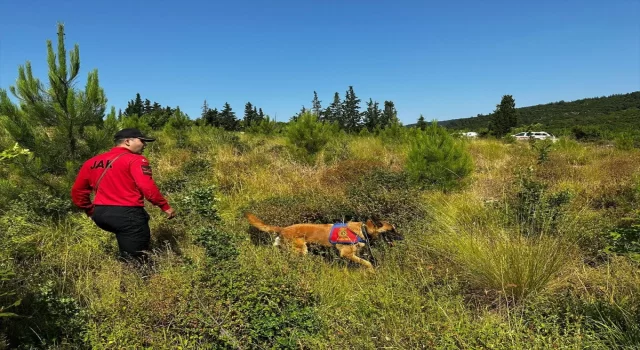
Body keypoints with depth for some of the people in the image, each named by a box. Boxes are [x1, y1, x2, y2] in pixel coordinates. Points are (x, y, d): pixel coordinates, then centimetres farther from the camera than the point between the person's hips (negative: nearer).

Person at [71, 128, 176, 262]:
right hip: (127, 214, -7)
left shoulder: (92, 162, 15)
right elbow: (148, 188, -17)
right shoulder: (135, 160, -7)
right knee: (134, 259, -1)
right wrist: (165, 207, -7)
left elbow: (77, 191, 19)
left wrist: (91, 211, 27)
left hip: (100, 214, 8)